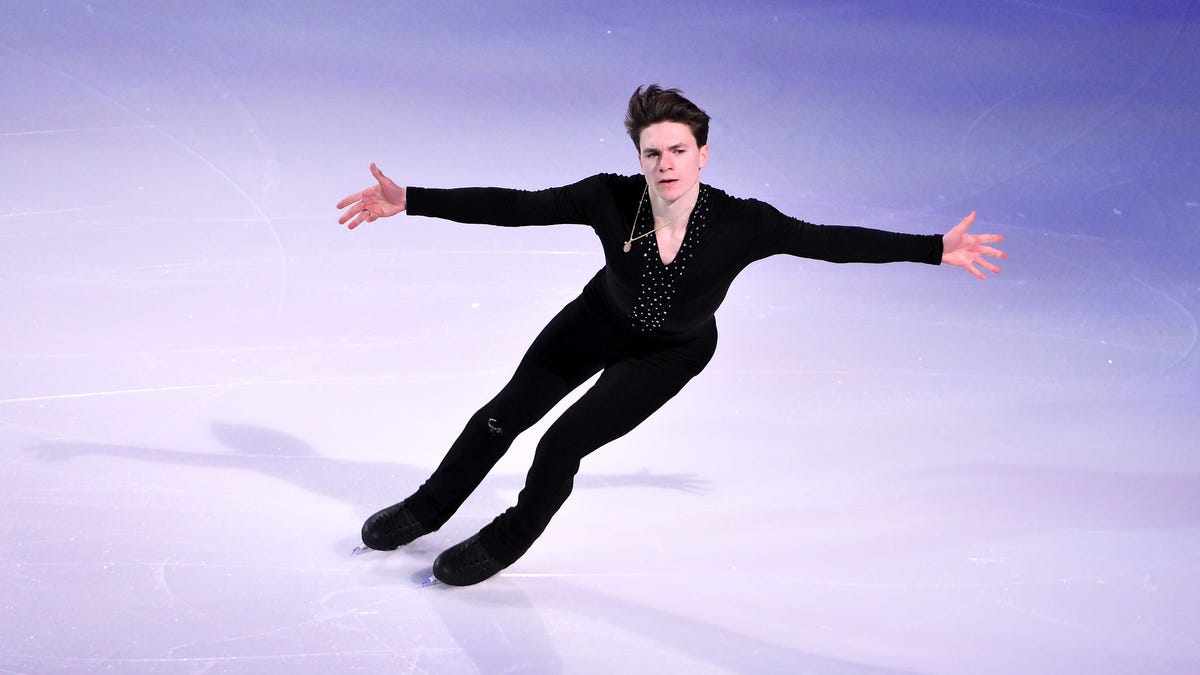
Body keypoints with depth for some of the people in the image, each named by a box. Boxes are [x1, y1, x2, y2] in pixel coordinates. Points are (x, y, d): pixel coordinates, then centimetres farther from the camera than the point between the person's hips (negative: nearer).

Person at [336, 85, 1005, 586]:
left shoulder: (742, 223, -34)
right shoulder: (612, 197, -32)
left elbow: (832, 241, -28)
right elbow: (515, 206, -30)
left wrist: (936, 249, -30)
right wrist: (409, 202, -36)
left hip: (671, 354, -2)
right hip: (601, 321, 2)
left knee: (563, 444, -7)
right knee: (506, 413, 11)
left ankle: (506, 540, 26)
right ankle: (429, 507, 39)